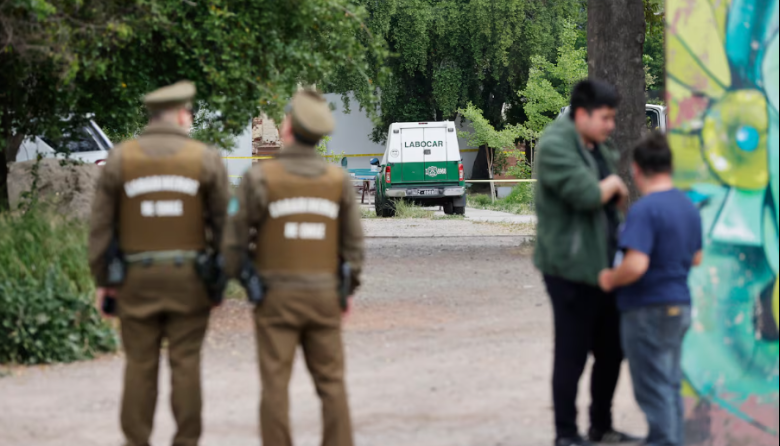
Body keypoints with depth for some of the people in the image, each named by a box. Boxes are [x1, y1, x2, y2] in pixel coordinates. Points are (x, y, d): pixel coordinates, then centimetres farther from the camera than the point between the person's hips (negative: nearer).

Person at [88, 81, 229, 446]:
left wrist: (102, 279, 5)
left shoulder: (120, 158, -1)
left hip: (136, 277, 1)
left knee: (140, 365, 4)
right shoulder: (206, 159, -3)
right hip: (189, 277, 0)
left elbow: (101, 224, -1)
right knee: (185, 364, 3)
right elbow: (223, 222, -2)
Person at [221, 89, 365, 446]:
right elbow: (353, 240, 5)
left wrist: (229, 278, 9)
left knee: (276, 384, 0)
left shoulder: (260, 178, -9)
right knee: (331, 382, 8)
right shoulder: (339, 179, 1)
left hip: (276, 296, -3)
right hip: (324, 295, 3)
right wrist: (349, 289, 16)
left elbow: (236, 238, -6)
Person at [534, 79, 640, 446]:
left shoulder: (599, 148, 14)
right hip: (572, 270, -9)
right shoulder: (555, 146, -14)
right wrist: (613, 184, -7)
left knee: (611, 351, 14)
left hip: (604, 268, 9)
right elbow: (586, 194, -26)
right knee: (571, 356, -1)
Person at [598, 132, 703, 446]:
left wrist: (610, 279, -13)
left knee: (654, 389, -2)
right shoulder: (689, 207, 7)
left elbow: (636, 265, -30)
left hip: (649, 312, -9)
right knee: (670, 383, 17)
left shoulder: (644, 211, -21)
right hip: (679, 305, 9)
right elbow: (696, 258, 18)